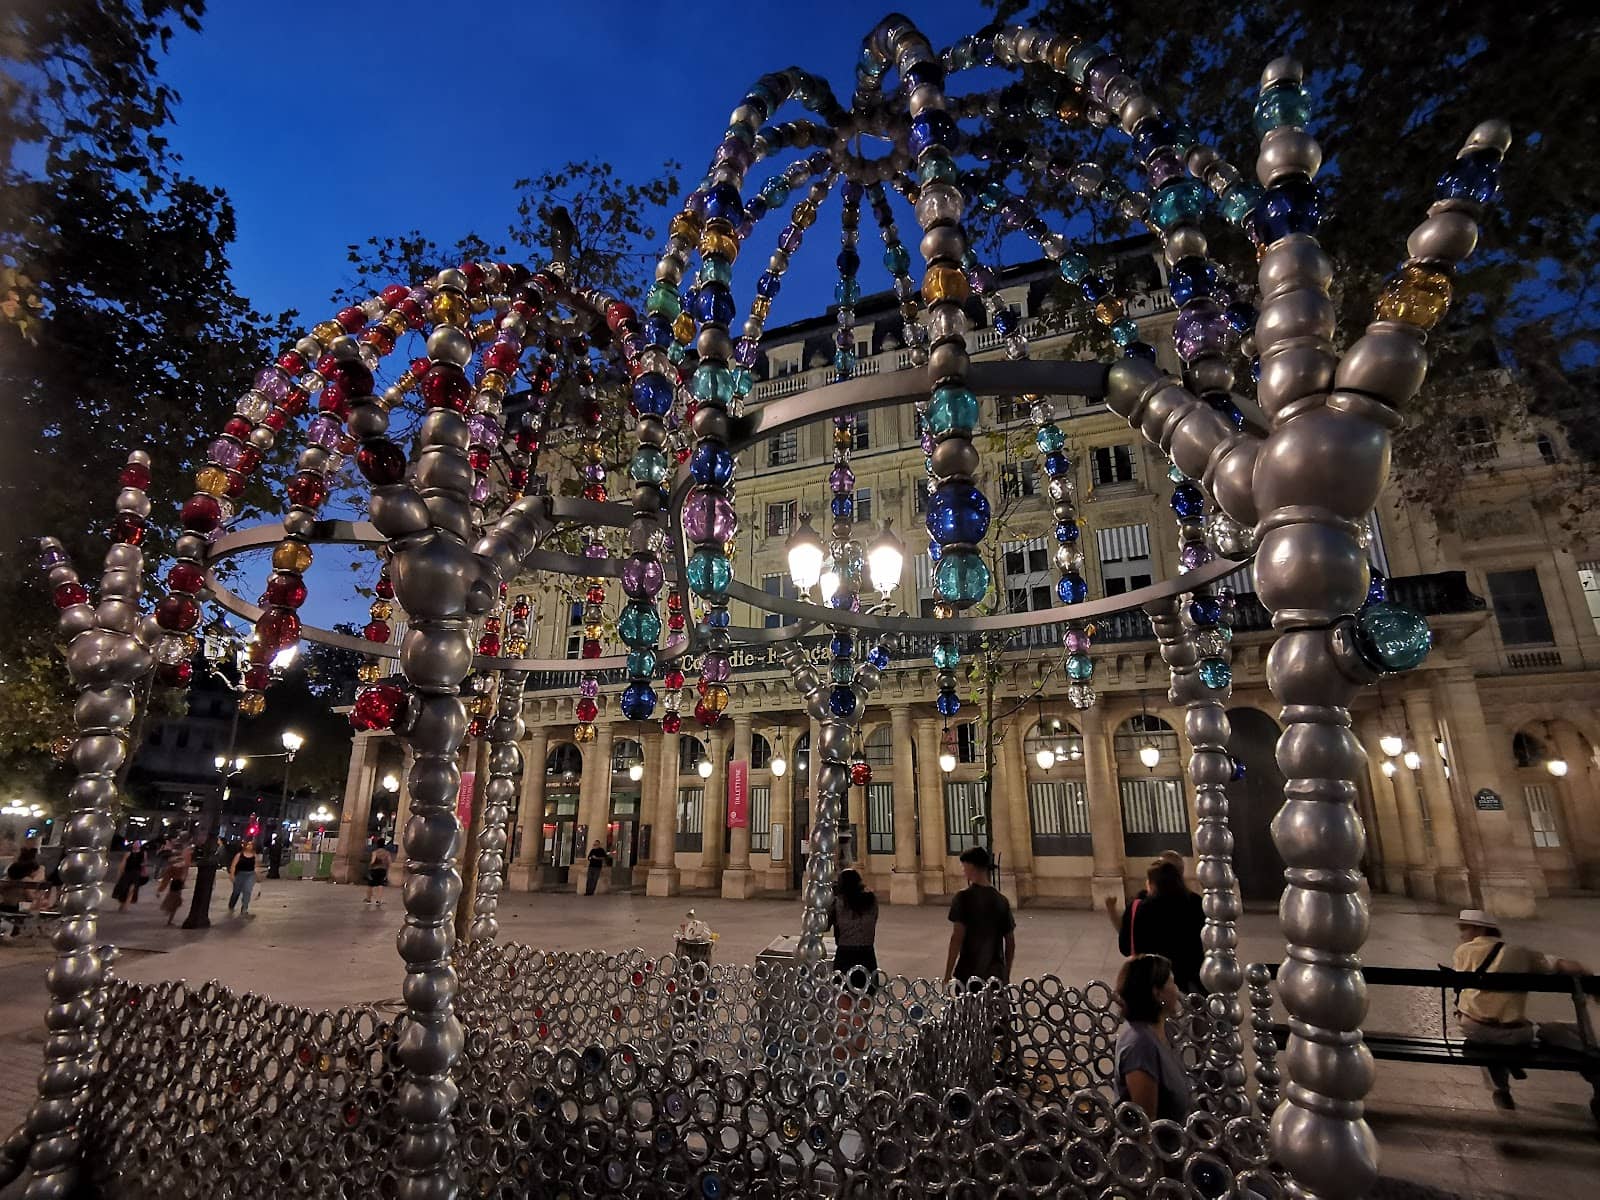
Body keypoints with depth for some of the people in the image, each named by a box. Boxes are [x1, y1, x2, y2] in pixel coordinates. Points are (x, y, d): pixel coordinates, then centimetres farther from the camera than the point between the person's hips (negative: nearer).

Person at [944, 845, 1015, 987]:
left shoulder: (964, 897, -11)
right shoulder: (1001, 900, 4)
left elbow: (957, 938, -15)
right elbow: (1010, 942, 8)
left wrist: (948, 974, -9)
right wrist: (1006, 975, 18)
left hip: (969, 974, -4)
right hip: (996, 975, 5)